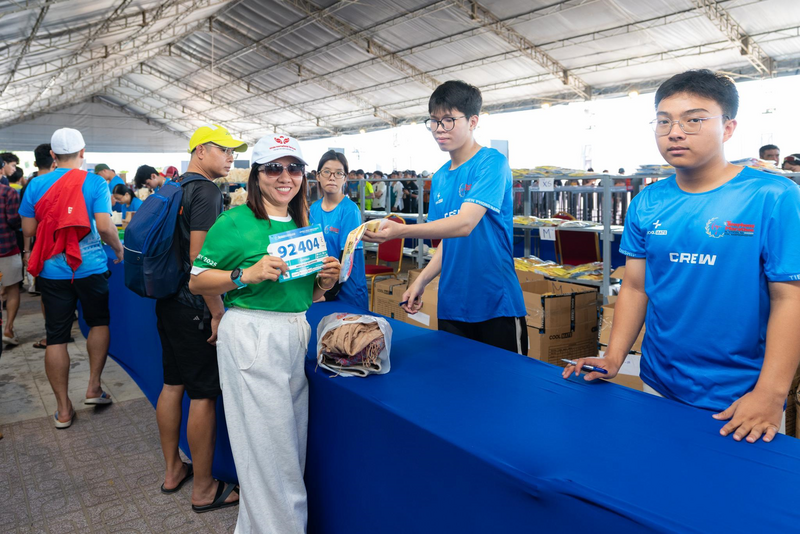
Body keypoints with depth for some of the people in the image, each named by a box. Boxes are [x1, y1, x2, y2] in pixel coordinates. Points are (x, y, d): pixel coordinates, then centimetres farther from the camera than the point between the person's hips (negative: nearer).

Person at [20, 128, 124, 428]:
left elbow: (28, 229, 3)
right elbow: (105, 226, -15)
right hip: (90, 267, -2)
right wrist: (118, 248, 3)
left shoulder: (36, 185, 1)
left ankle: (63, 409, 14)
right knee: (99, 323, 20)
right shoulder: (95, 183, -7)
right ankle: (93, 388, 17)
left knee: (56, 337, 7)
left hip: (52, 270, 2)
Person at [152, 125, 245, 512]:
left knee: (172, 384, 17)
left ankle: (172, 470, 31)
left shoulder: (174, 188, 13)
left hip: (168, 302, 10)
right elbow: (199, 256, -23)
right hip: (194, 307, -10)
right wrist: (217, 313, -20)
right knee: (204, 394, -1)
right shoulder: (206, 190, -16)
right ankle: (204, 489, 11)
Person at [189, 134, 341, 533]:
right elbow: (196, 282, -8)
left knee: (292, 443, 14)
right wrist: (248, 275, -20)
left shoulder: (303, 225, 13)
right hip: (251, 337, -7)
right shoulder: (235, 222, -6)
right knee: (267, 446, 1)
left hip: (297, 334, 7)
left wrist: (325, 281, 0)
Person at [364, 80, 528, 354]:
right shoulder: (440, 177, 12)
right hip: (452, 306, 7)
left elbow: (465, 224, -23)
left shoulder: (492, 163, -10)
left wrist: (400, 231, -33)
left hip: (496, 303, -6)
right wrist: (420, 281, 5)